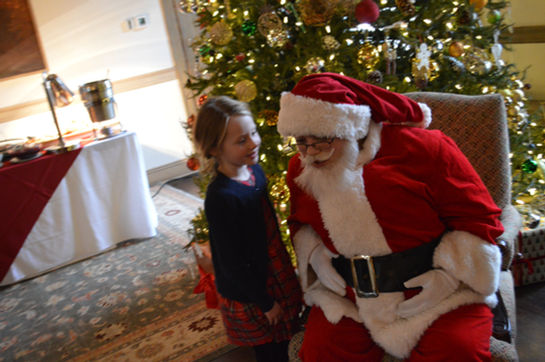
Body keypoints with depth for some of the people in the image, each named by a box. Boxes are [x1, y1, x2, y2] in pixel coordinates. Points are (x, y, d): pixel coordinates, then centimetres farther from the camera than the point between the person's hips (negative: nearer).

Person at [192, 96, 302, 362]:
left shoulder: (255, 171, -6)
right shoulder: (220, 197, -30)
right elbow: (232, 263, -23)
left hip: (276, 277, 7)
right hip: (251, 297, -7)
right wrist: (265, 303, -13)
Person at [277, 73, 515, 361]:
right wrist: (314, 254, 2)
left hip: (438, 294, -2)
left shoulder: (423, 148, -11)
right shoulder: (299, 170, 4)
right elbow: (299, 222, 22)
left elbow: (478, 217, -5)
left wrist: (448, 274, -14)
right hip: (350, 299, 3)